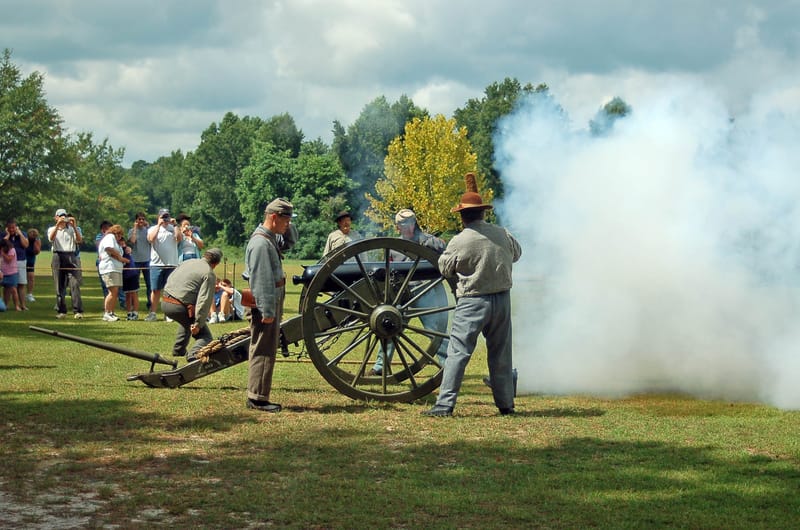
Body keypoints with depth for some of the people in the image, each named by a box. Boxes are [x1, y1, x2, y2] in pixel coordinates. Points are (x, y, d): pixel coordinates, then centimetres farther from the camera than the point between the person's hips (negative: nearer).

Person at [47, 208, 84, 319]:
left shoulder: (72, 229, 13)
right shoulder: (52, 229, 12)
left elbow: (79, 240, -3)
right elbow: (51, 238, -10)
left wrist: (74, 227, -14)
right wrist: (58, 225, -20)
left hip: (71, 257, 0)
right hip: (58, 257, 0)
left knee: (75, 284, -10)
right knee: (60, 286, 2)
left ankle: (78, 311, -14)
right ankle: (61, 311, 8)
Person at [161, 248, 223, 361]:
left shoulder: (187, 262, 17)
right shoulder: (209, 274, -6)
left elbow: (169, 279, 22)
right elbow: (204, 300, -15)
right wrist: (198, 323, -15)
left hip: (165, 302, 8)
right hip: (180, 308, -8)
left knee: (187, 322, 38)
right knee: (205, 336, 1)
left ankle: (178, 350, 43)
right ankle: (195, 354, -26)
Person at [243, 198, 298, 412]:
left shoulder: (272, 238, 12)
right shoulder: (261, 243, -19)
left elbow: (291, 240, 31)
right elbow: (261, 280, -23)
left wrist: (287, 227, 9)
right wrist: (267, 311, -25)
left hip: (272, 303, 10)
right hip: (264, 305, -10)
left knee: (265, 351, 14)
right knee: (264, 351, -7)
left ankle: (256, 395, 20)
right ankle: (258, 398, -4)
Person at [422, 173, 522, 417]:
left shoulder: (459, 242, -12)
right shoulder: (503, 235, 0)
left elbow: (444, 268, 3)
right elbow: (517, 253, 20)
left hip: (472, 302, -4)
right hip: (502, 299, 4)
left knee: (458, 352, -4)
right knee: (501, 354, 14)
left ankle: (445, 404, -9)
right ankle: (506, 404, 20)